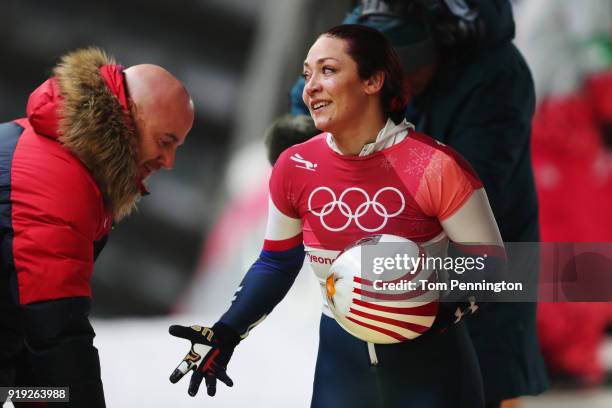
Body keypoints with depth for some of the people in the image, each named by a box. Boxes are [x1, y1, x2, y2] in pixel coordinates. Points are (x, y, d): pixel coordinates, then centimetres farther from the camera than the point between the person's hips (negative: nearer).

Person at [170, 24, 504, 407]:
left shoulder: (436, 167, -20)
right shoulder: (294, 168, -7)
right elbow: (277, 263, 8)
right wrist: (226, 334, -2)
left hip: (431, 370, -4)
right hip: (342, 366, 4)